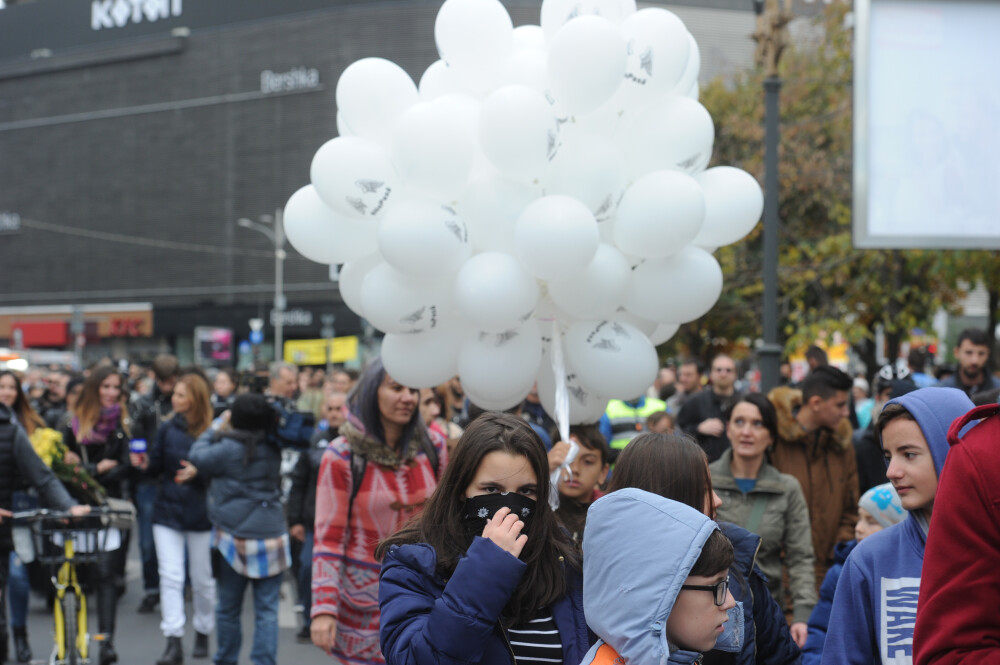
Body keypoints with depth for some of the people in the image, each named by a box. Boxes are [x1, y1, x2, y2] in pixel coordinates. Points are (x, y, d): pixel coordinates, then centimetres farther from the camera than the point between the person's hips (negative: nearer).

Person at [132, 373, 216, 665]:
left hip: (200, 513, -3)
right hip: (168, 510, 3)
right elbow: (157, 468, 10)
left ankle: (203, 633, 29)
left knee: (202, 580, 10)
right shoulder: (168, 429, 4)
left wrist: (198, 473, -24)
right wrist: (143, 464, -10)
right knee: (170, 577, -5)